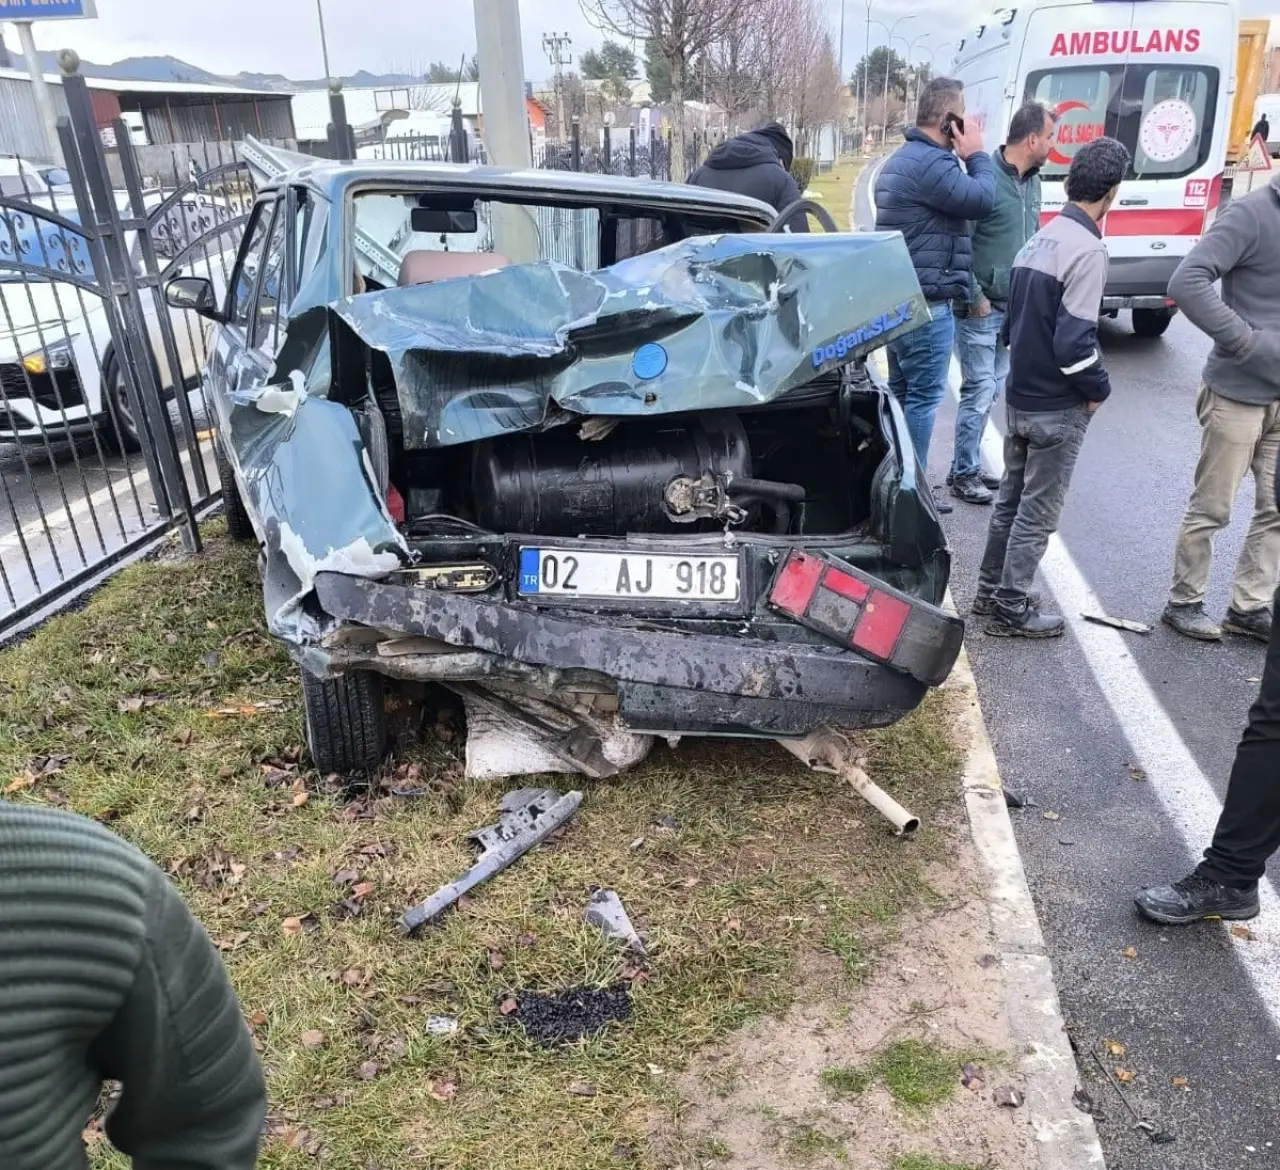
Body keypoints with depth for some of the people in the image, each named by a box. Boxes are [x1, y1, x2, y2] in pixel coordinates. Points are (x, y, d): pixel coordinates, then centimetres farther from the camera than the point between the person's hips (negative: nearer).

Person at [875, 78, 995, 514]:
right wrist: (976, 155, -6)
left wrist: (965, 158, 13)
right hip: (926, 302, -11)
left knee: (902, 392, 15)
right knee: (924, 396, -5)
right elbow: (981, 200, -19)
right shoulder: (932, 163, -17)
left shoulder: (902, 158, 18)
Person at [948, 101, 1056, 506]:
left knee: (992, 390, 12)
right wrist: (974, 297, -15)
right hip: (982, 309, -8)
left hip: (1015, 307, 8)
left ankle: (970, 466, 23)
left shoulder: (1032, 181, 11)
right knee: (979, 391, -5)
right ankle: (963, 474, 7)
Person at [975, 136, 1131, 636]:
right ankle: (1011, 610, 10)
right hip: (1057, 405, -8)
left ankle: (991, 589, 29)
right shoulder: (1087, 249, -18)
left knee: (1011, 498, 18)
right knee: (1037, 512, 2)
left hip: (1020, 395, 8)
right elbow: (1074, 340, -22)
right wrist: (1099, 389, -7)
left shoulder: (1039, 238, 8)